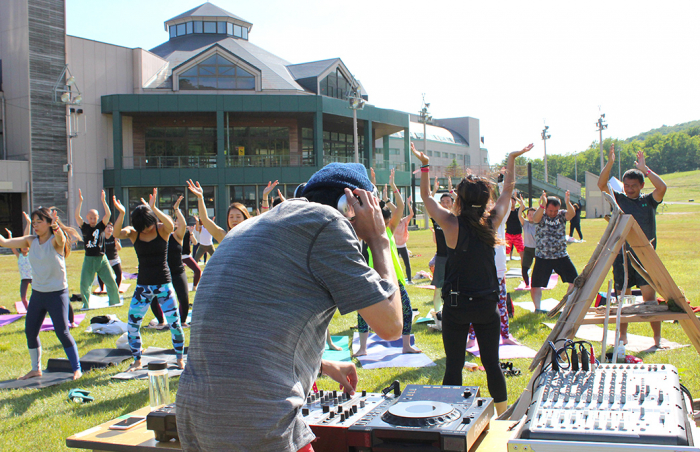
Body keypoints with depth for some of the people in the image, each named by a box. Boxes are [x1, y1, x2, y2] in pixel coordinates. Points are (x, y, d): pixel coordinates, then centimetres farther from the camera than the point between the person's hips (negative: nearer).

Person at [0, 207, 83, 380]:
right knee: (30, 331, 11)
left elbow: (60, 238, -39)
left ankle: (77, 368, 5)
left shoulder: (56, 241, -14)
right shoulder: (30, 241, 2)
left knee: (62, 332, -7)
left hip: (57, 293, -6)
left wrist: (55, 225, -60)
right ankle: (36, 369, 28)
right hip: (37, 293, 6)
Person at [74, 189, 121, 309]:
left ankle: (114, 302, 15)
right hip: (89, 259, 0)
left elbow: (108, 214, -8)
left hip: (101, 258, 0)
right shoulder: (84, 227, 2)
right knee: (84, 284, 0)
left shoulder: (101, 226, 4)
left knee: (111, 281, 0)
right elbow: (77, 216, -10)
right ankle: (86, 305, 15)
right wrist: (80, 202, -17)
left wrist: (103, 201, -15)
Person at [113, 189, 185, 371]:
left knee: (175, 323, -2)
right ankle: (137, 361, 19)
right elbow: (117, 233, -21)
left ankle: (180, 359, 17)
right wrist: (121, 214, -36)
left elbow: (170, 226, -30)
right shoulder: (134, 233, -1)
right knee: (132, 325, 1)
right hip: (143, 286, 2)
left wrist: (153, 208, -39)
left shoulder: (161, 230, -6)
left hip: (164, 284, -2)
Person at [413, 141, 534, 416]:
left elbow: (426, 197, 4)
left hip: (456, 305, -3)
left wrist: (424, 165, 12)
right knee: (492, 364, 12)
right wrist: (512, 160, 24)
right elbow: (507, 191, 14)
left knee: (454, 365, 4)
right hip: (487, 304, 3)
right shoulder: (491, 221, -4)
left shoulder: (452, 224, -11)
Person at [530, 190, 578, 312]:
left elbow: (571, 214, -21)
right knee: (535, 284, -4)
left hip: (561, 256, 2)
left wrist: (568, 203, -43)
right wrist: (542, 205, -47)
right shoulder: (541, 215, -5)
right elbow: (535, 218, -29)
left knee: (575, 281, 4)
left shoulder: (562, 215, 0)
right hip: (542, 257, -2)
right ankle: (537, 308, 8)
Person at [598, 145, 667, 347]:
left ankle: (657, 337, 3)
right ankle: (622, 336, 18)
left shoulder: (649, 200, 5)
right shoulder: (618, 199, 6)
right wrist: (610, 163, -16)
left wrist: (645, 169, -13)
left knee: (650, 297, -4)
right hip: (622, 256, 1)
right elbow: (601, 185, -7)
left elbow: (662, 187, -13)